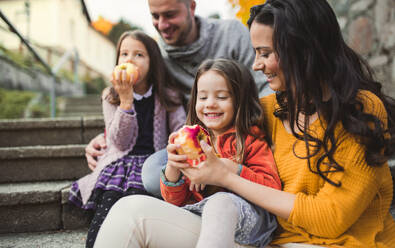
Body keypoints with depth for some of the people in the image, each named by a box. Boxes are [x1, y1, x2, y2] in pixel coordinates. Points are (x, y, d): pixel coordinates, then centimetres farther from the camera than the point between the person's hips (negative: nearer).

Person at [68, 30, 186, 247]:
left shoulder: (168, 97, 7)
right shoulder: (111, 97, 9)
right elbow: (120, 143, -2)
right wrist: (126, 100, -12)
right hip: (120, 162, 1)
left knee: (136, 195, -30)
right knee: (108, 199, -27)